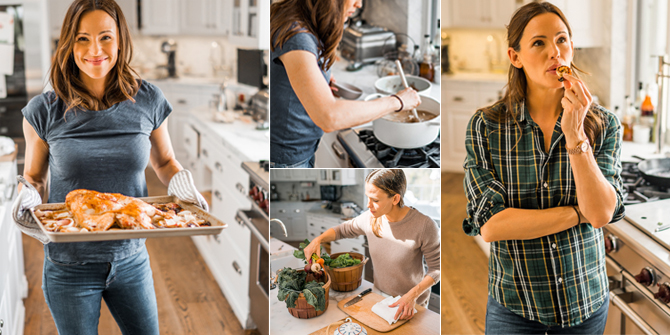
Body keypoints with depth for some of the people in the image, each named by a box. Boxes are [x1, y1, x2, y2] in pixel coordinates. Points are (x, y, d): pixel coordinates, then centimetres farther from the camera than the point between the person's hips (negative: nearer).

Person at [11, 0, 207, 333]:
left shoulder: (147, 101, -5)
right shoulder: (45, 111, -9)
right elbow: (34, 176, 4)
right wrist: (27, 197, -18)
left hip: (131, 260, 2)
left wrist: (181, 183, -11)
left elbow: (164, 160, 10)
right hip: (69, 266, -2)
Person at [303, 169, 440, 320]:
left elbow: (436, 269, -18)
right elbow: (342, 230, 6)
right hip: (380, 296, 4)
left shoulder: (424, 226, -27)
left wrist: (413, 295, -29)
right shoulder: (370, 219, -13)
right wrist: (317, 240, -11)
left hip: (412, 304, -4)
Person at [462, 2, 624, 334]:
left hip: (587, 302, 2)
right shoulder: (485, 126, -11)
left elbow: (602, 213, -18)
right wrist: (579, 213, -16)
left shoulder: (604, 124, -6)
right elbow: (489, 225, -18)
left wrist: (574, 133, -26)